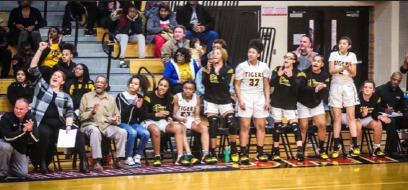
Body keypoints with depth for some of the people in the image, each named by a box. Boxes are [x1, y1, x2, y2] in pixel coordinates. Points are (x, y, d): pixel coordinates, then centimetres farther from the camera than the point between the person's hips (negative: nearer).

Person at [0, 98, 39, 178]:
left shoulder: (31, 118, -15)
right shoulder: (6, 117, -25)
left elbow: (36, 139, -20)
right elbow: (8, 137, -34)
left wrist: (30, 130, -41)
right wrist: (23, 130, -42)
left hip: (20, 149, 3)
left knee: (23, 173, -6)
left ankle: (10, 163, 25)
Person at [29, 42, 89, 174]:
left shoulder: (66, 96, 17)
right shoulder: (41, 86, 16)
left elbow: (69, 113, 7)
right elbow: (33, 69, 8)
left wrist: (68, 126, -14)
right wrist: (40, 50, 3)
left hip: (59, 125, 2)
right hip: (43, 124, -2)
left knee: (77, 132, -23)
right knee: (45, 133, -36)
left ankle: (83, 162, -19)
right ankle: (42, 162, -21)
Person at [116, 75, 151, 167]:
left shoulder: (140, 98, 9)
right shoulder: (121, 96, -4)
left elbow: (140, 116, 8)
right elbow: (121, 114, -13)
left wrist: (139, 108, -13)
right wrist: (132, 105, -22)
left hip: (134, 124, 4)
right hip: (123, 123, -4)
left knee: (146, 134, -25)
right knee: (133, 133, -35)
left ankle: (137, 156, -6)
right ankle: (128, 158, -21)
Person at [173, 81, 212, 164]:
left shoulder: (197, 98, 2)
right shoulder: (176, 97, -8)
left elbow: (196, 115, 3)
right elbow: (174, 115, -9)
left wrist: (197, 119, -21)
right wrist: (181, 119, -29)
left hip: (191, 121, 4)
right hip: (179, 121, -4)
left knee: (204, 128, -23)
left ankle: (205, 155, -32)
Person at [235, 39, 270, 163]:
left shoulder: (264, 67, 3)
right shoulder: (242, 66, -4)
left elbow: (266, 85, 7)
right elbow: (237, 85, -2)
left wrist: (267, 100, 0)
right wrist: (240, 100, -11)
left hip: (259, 98, 3)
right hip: (245, 97, -3)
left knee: (261, 126, 3)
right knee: (245, 126, -5)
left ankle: (260, 153, 10)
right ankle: (243, 154, -5)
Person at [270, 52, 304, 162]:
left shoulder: (297, 73, -3)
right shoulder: (277, 69, 2)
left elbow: (297, 87, -15)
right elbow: (271, 84, -9)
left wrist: (291, 77, -32)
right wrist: (278, 76, -28)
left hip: (290, 104, -1)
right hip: (277, 102, 2)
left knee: (295, 125, -14)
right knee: (277, 126, 5)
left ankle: (300, 151, -24)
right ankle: (276, 152, 14)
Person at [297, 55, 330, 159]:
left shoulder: (325, 76, -4)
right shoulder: (304, 73, -13)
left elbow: (326, 92, -12)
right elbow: (301, 87, -27)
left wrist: (321, 88, -33)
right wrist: (315, 89, -35)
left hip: (317, 103, 3)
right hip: (303, 104, -3)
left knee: (322, 125, -8)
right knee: (303, 127, -3)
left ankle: (321, 150, 9)